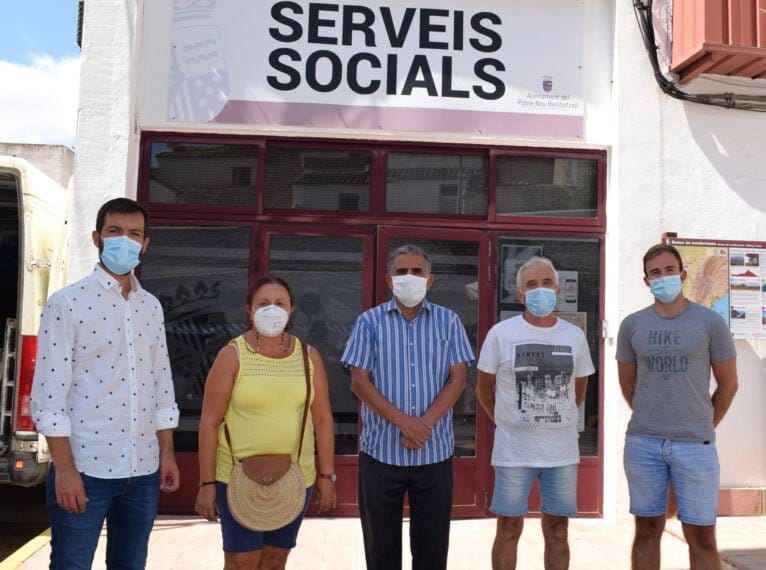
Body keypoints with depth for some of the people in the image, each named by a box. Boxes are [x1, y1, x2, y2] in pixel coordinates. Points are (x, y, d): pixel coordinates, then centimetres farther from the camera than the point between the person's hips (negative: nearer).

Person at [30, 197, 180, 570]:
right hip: (85, 468, -5)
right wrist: (64, 469, -14)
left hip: (143, 469, 5)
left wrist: (167, 454, 9)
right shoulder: (66, 303, -6)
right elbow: (49, 394, -10)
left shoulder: (151, 308, 10)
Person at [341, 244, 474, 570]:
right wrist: (404, 422, -15)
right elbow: (359, 383, -5)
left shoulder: (448, 321, 5)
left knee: (432, 540, 10)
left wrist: (425, 424, -14)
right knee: (381, 541, 10)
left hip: (435, 450, 1)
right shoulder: (369, 322, 1)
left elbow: (457, 379, 0)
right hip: (381, 449, -1)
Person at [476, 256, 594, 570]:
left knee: (557, 529, 13)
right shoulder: (501, 333, -5)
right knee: (509, 528, 8)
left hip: (563, 451, 3)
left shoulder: (575, 336, 4)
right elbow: (484, 388, 5)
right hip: (513, 450, -2)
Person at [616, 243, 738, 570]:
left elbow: (728, 384, 5)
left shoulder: (709, 322, -2)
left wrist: (702, 426, 11)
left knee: (701, 537, 4)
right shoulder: (632, 325, 3)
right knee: (647, 530, 11)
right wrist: (651, 420, 13)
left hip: (695, 445, -1)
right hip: (642, 443, 2)